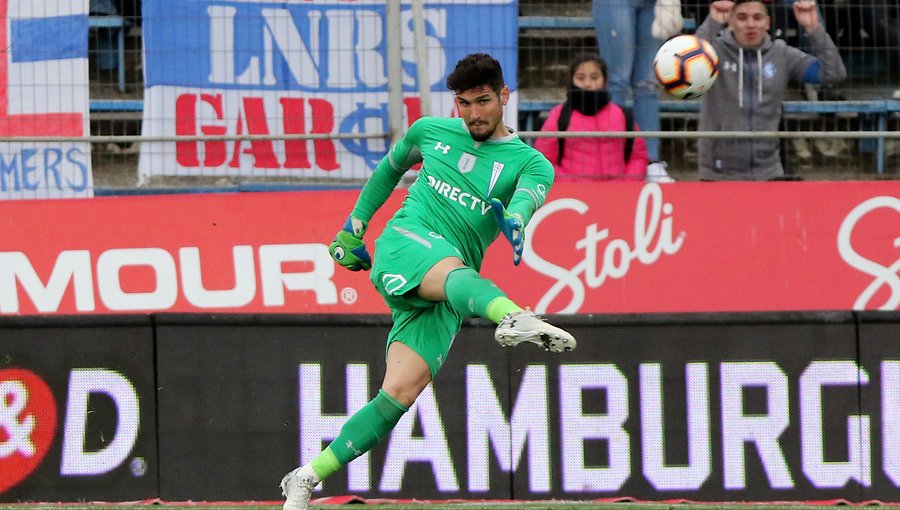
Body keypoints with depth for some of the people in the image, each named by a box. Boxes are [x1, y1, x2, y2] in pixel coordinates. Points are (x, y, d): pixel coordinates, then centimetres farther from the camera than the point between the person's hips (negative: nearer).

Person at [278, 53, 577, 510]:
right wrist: (353, 227, 32)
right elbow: (390, 168, 35)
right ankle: (515, 318, -71)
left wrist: (515, 219, -39)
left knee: (401, 392, -14)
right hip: (404, 242, -1)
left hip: (443, 300, 1)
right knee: (455, 270, -38)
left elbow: (528, 197, -16)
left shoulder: (531, 163, 8)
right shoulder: (431, 131, 16)